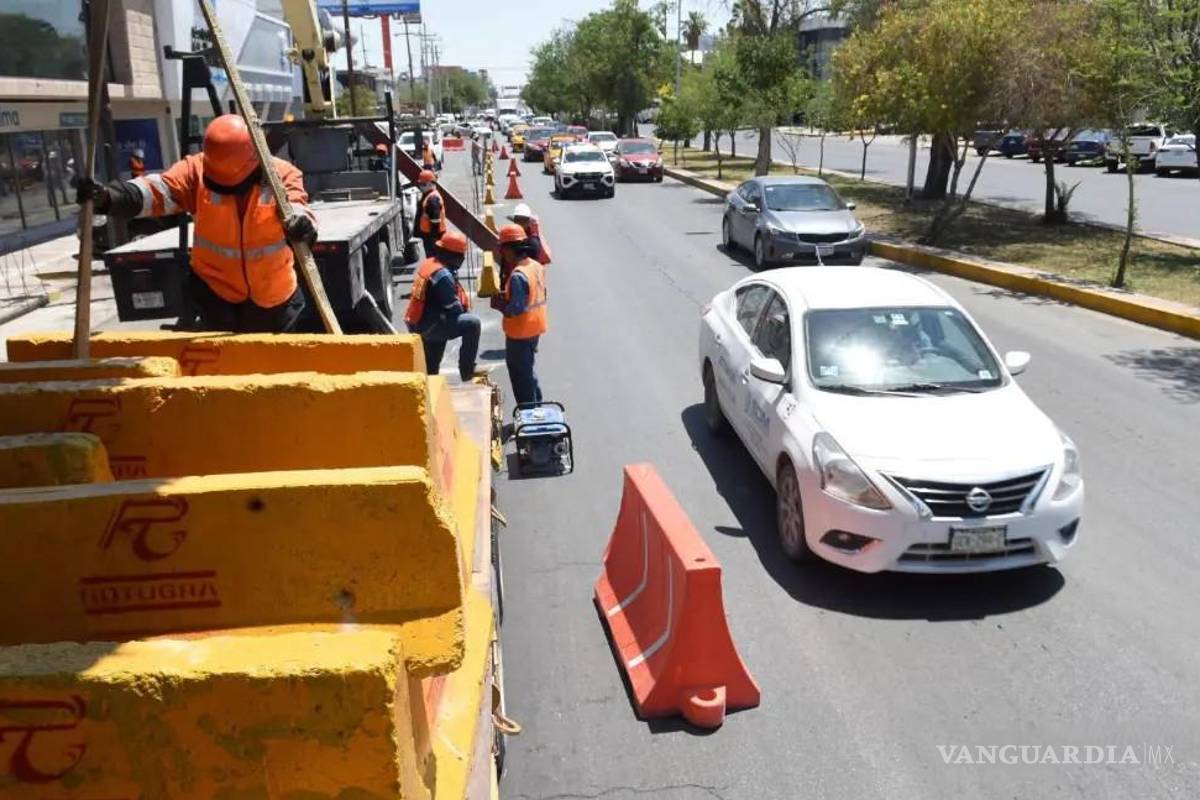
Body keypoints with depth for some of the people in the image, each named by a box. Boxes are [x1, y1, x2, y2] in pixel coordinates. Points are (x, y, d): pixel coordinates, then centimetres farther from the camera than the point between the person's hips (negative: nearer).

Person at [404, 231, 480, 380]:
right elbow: (454, 310, -17)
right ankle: (467, 371, -6)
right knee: (473, 323, -15)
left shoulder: (428, 263, 7)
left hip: (417, 325, 10)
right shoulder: (443, 275, -22)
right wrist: (465, 311, 5)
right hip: (429, 327, -10)